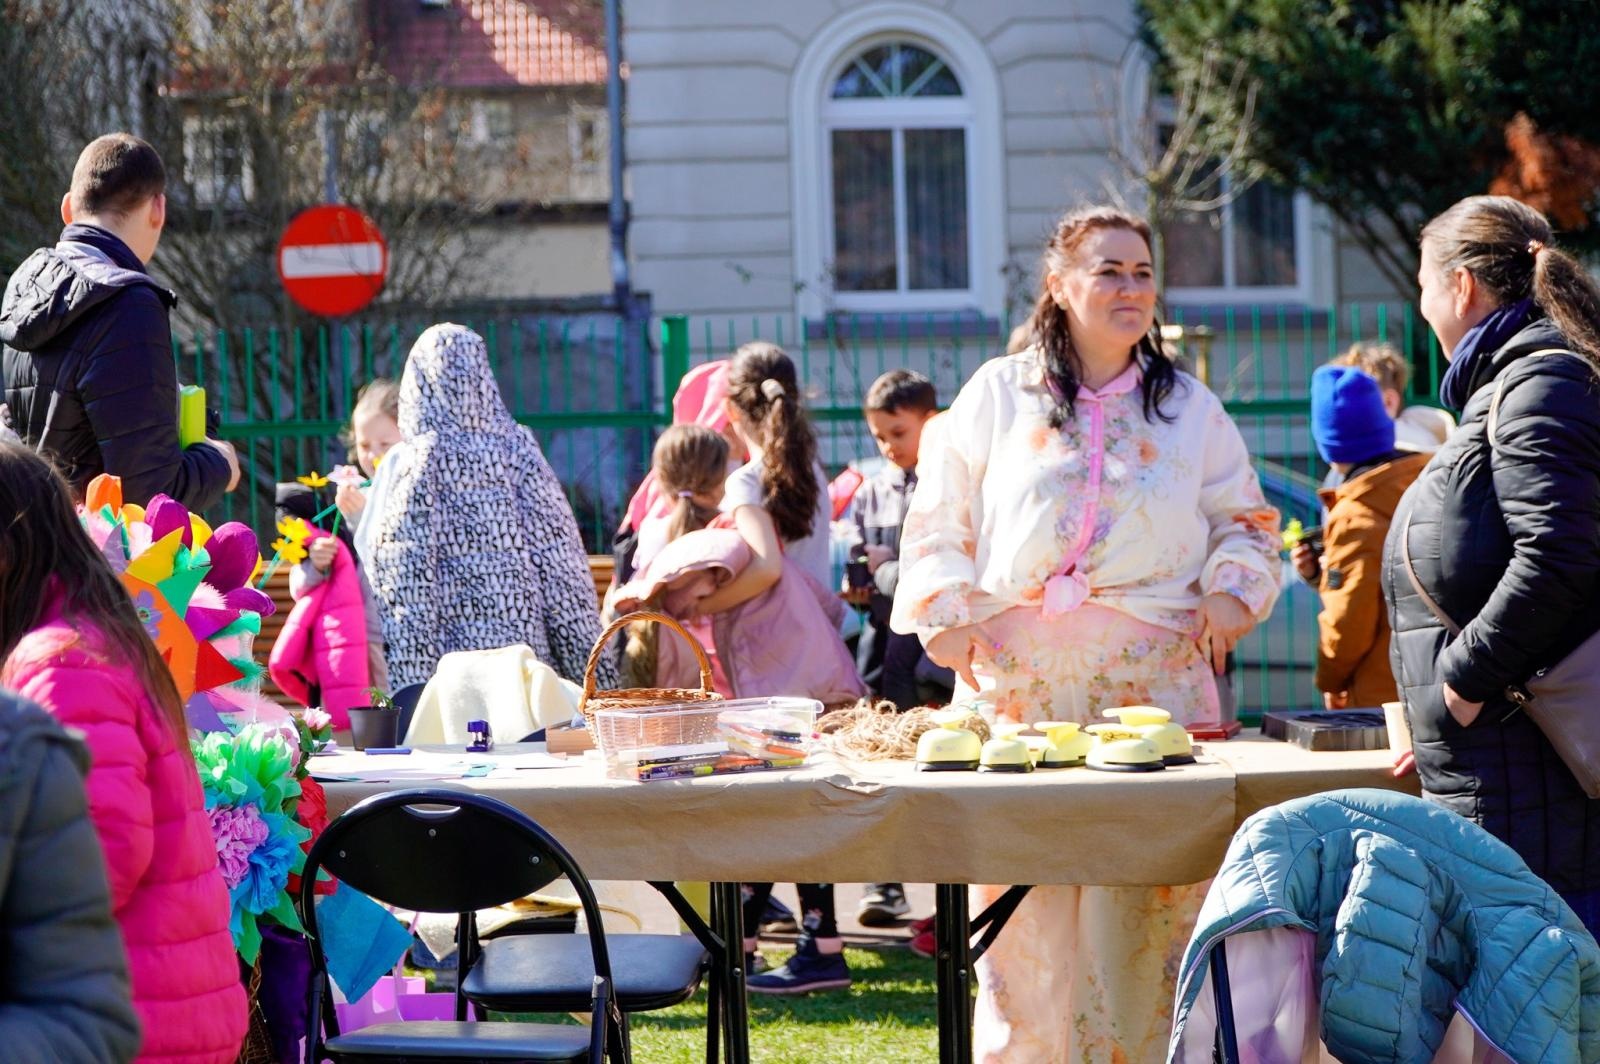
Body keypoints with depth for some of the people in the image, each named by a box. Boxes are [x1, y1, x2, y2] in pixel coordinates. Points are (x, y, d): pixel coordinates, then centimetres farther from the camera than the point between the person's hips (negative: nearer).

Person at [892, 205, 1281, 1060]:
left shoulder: (1190, 408, 14)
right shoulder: (997, 395, 10)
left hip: (1154, 676, 1)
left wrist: (1232, 591, 1)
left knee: (1154, 895, -5)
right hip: (1021, 676, -1)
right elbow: (938, 521, 12)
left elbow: (1247, 523, 19)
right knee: (1025, 896, -3)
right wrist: (950, 614, -1)